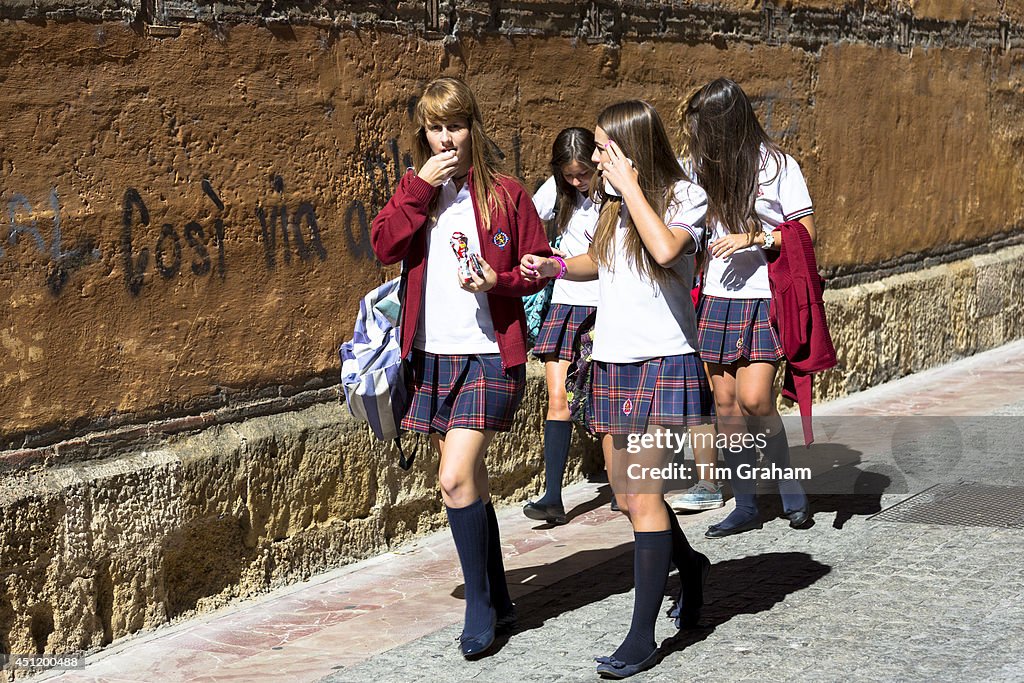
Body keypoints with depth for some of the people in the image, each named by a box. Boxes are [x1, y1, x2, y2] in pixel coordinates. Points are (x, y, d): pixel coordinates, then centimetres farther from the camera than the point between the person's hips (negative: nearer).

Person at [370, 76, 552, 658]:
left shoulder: (506, 193, -1)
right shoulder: (416, 189, 10)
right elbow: (385, 245, -5)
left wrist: (498, 281, -16)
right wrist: (421, 187, -12)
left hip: (490, 354, -5)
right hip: (434, 354, 5)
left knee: (457, 479, -16)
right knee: (471, 483, 13)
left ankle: (480, 605, -1)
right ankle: (498, 601, 25)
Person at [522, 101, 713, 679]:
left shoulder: (685, 196, -8)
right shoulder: (615, 203, 10)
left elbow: (665, 249, -29)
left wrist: (630, 186, -21)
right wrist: (555, 267, 8)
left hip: (664, 363, -7)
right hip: (613, 363, 7)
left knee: (642, 497, -10)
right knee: (627, 495, 12)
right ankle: (689, 563, 40)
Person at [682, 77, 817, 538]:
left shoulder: (777, 166, -6)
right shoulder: (703, 166, 9)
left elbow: (806, 232, -7)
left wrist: (754, 239, -17)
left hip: (765, 299, -5)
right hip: (718, 297, 5)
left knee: (753, 399, -15)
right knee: (726, 403, 5)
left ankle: (790, 486, 9)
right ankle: (745, 505, 15)